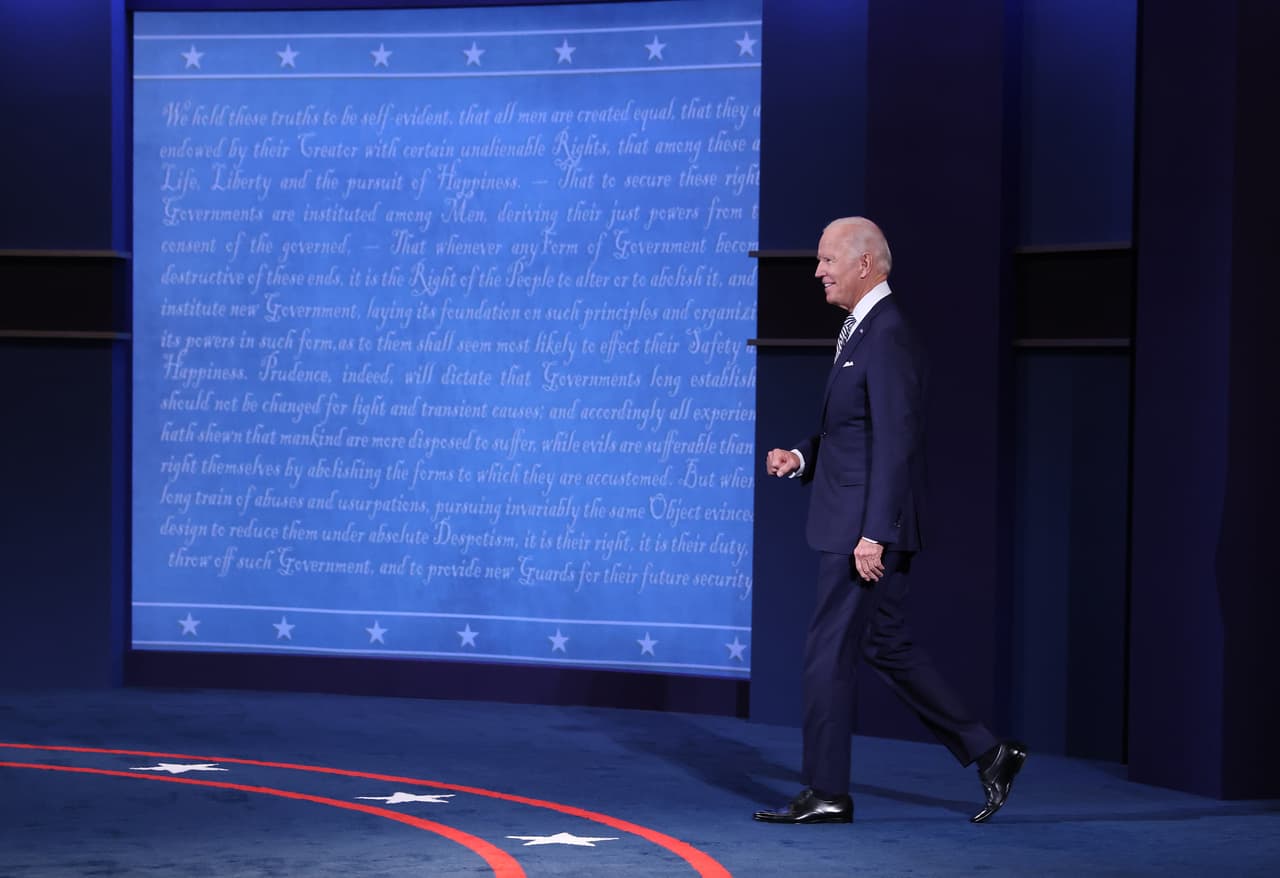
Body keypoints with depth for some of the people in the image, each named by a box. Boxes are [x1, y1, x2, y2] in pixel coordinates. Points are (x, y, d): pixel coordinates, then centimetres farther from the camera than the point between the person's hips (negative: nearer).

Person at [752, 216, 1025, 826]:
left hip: (866, 526, -10)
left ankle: (825, 793, 6)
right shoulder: (862, 330, 15)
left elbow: (896, 441, -22)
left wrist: (873, 535, -25)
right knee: (886, 646, 15)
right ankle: (987, 753, 20)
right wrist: (802, 457, 6)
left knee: (830, 652, -3)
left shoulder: (887, 336, -17)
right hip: (852, 524, 10)